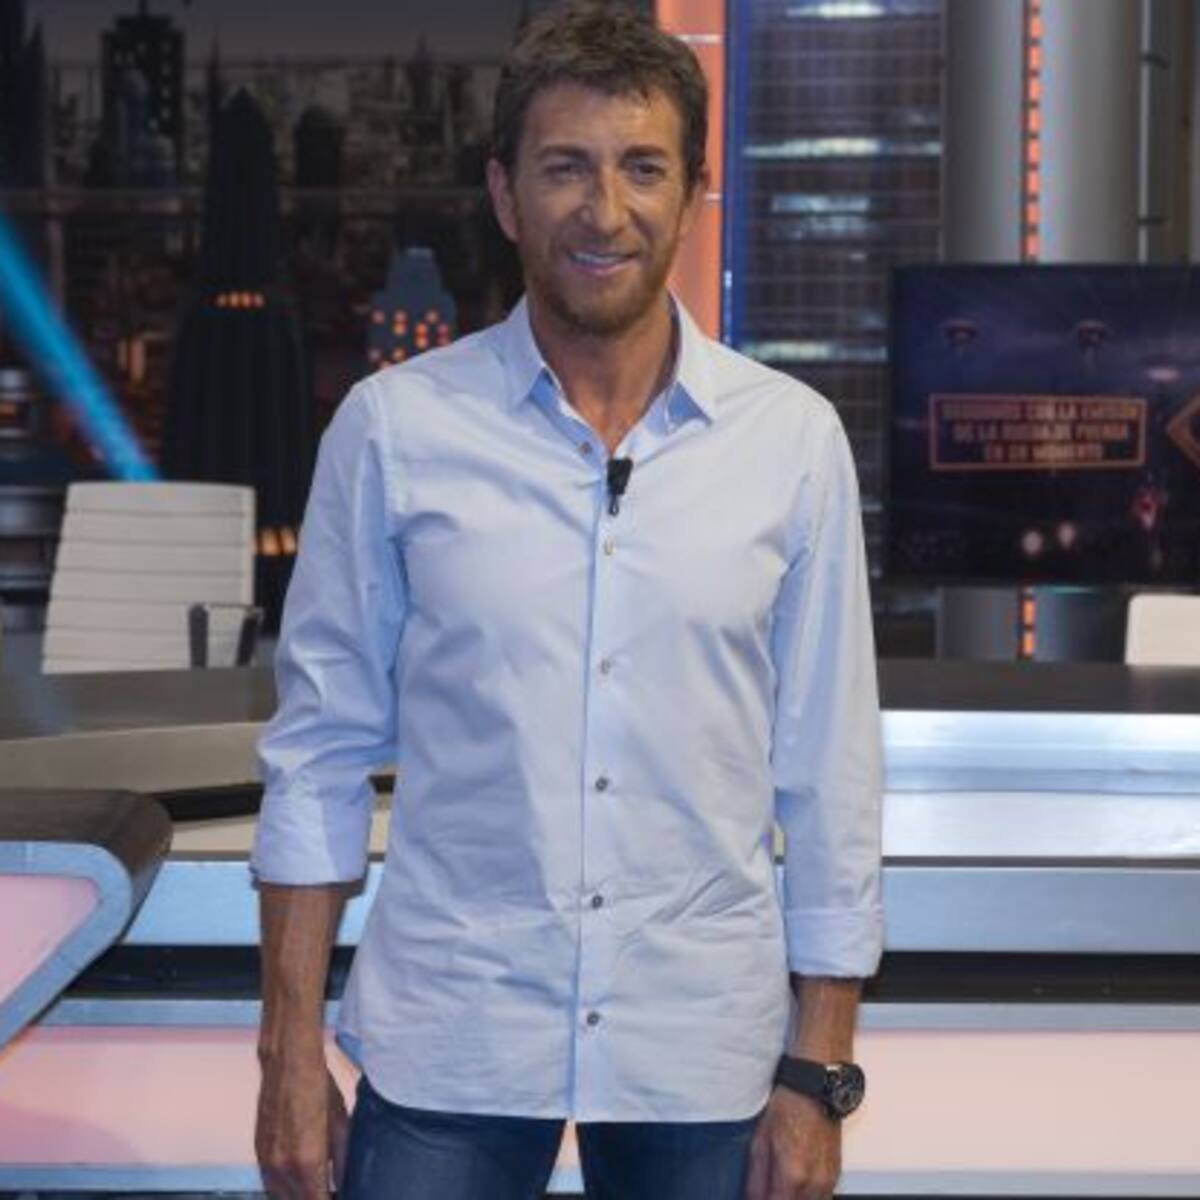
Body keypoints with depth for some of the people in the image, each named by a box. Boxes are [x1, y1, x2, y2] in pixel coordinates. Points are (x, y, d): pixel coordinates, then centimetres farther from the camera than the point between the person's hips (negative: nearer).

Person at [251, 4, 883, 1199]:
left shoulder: (795, 439, -3)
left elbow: (829, 776, 1)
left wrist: (817, 1075, 0)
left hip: (704, 1048, 1)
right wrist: (291, 1050, -2)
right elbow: (320, 751, 0)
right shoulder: (392, 427, -5)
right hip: (446, 1046, 0)